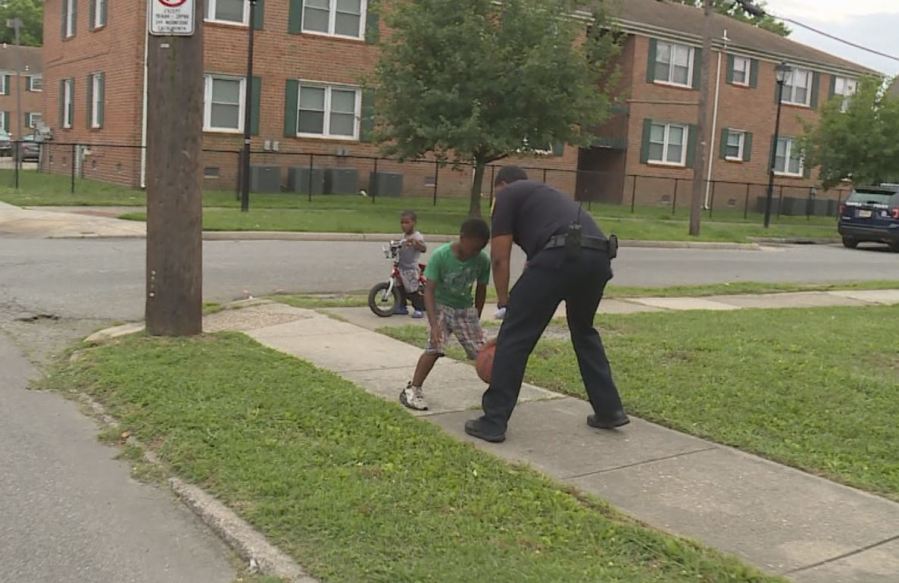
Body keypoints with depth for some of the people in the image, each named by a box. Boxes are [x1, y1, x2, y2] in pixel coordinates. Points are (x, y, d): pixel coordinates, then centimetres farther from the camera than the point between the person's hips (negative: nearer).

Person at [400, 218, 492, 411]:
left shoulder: (483, 260, -15)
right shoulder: (440, 256, -25)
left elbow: (481, 291, 1)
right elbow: (429, 290, -26)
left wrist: (476, 320, 8)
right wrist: (434, 324, -35)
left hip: (465, 309, 3)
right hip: (441, 306, -3)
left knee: (481, 351, -3)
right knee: (435, 347, -21)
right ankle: (413, 389, -10)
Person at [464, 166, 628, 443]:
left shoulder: (507, 195, 18)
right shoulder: (545, 195, 39)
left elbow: (500, 258, 10)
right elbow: (536, 253, 39)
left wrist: (504, 303, 20)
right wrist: (522, 304, 41)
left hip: (562, 255, -8)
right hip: (599, 257, 8)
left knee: (515, 335, 3)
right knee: (584, 332, 30)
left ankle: (493, 421, 7)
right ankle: (610, 411, 33)